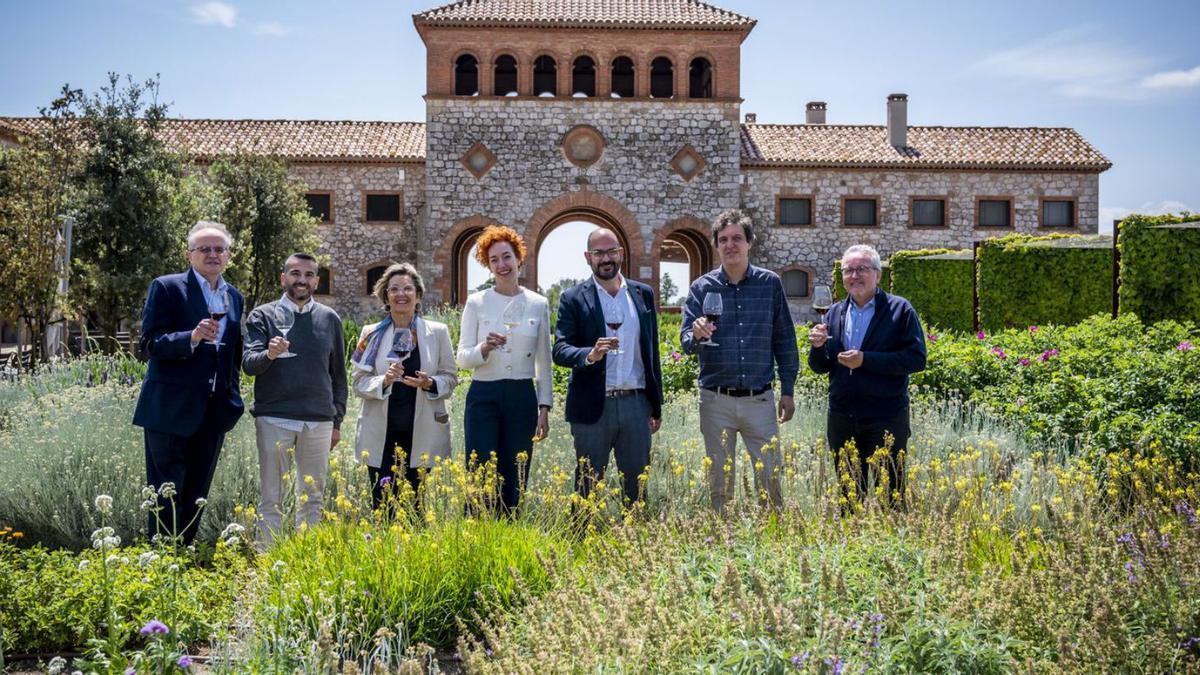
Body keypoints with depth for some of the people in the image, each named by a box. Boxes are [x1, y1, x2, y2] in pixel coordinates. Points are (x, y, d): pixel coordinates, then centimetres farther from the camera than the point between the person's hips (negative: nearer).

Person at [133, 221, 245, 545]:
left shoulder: (234, 297, 14)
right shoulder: (166, 288, -4)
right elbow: (150, 344, -11)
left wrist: (233, 398, 13)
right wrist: (191, 338, -27)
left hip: (214, 410, 6)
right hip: (171, 409, -6)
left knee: (196, 496, 13)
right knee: (167, 495, -1)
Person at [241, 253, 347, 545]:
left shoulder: (329, 319, 11)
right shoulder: (263, 315, 4)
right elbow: (248, 363, -6)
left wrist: (337, 420, 11)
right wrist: (269, 355, -28)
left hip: (319, 420, 3)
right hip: (274, 419, -3)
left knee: (313, 497, 9)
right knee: (271, 498, 2)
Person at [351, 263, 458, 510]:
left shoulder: (438, 332, 3)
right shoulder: (371, 334, 4)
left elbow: (450, 378, 6)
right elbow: (359, 382, 2)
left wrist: (430, 383, -15)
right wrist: (384, 380, -17)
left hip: (421, 434, 0)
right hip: (381, 434, 0)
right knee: (381, 506, 0)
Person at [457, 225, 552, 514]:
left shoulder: (538, 304, 6)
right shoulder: (476, 302, 1)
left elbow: (543, 361, 11)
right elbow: (462, 358, -1)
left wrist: (545, 407, 7)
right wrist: (484, 348, -22)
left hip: (522, 397, 2)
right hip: (484, 396, -2)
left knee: (514, 479, 6)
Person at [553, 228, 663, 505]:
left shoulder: (643, 294, 10)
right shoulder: (573, 299, 0)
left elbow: (652, 352, 13)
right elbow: (560, 351, -9)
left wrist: (656, 406, 11)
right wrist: (590, 355, -29)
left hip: (636, 403, 3)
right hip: (593, 407, -3)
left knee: (637, 487, 9)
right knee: (588, 487, 6)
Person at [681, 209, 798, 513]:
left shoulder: (770, 283, 4)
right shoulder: (702, 288, 2)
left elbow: (784, 340, 8)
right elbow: (685, 341, -2)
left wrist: (788, 391, 5)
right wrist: (697, 335, -25)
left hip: (760, 399, 0)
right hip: (716, 400, 0)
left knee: (770, 479, 3)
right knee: (720, 483, 9)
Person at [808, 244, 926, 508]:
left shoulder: (900, 309, -3)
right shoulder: (834, 313, 11)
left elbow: (917, 358, -12)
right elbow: (819, 368, 13)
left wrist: (866, 360, -19)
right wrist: (817, 347, -10)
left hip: (886, 419, -4)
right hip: (842, 418, 5)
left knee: (890, 493, 2)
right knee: (849, 492, 13)